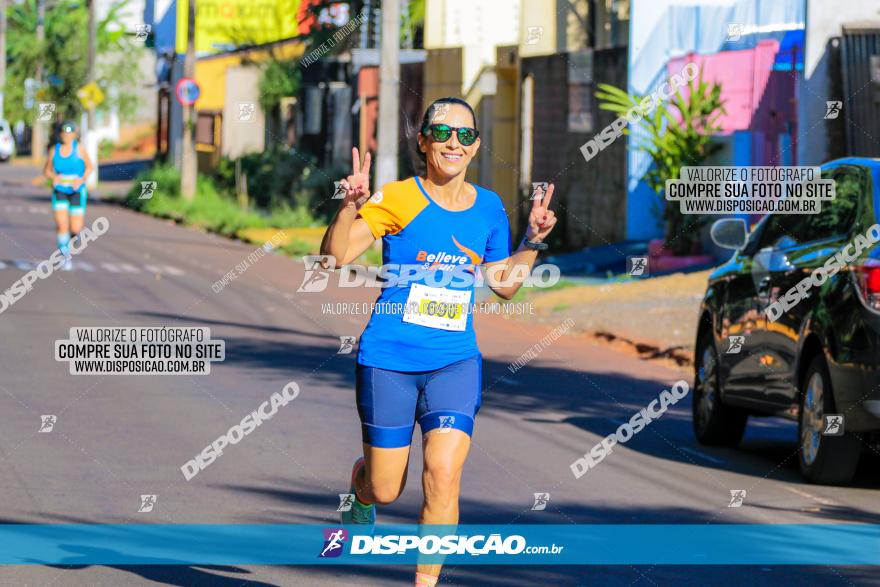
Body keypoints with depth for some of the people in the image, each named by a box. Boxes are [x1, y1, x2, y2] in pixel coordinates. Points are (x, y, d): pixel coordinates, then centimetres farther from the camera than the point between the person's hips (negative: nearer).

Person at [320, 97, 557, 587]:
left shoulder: (489, 208, 6)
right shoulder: (398, 199, -8)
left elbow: (504, 284, 16)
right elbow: (335, 256, -15)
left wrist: (534, 241, 2)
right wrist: (350, 206, -31)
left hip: (455, 361, 2)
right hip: (389, 361, -2)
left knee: (444, 475, -16)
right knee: (386, 490, 7)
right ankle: (359, 483, 45)